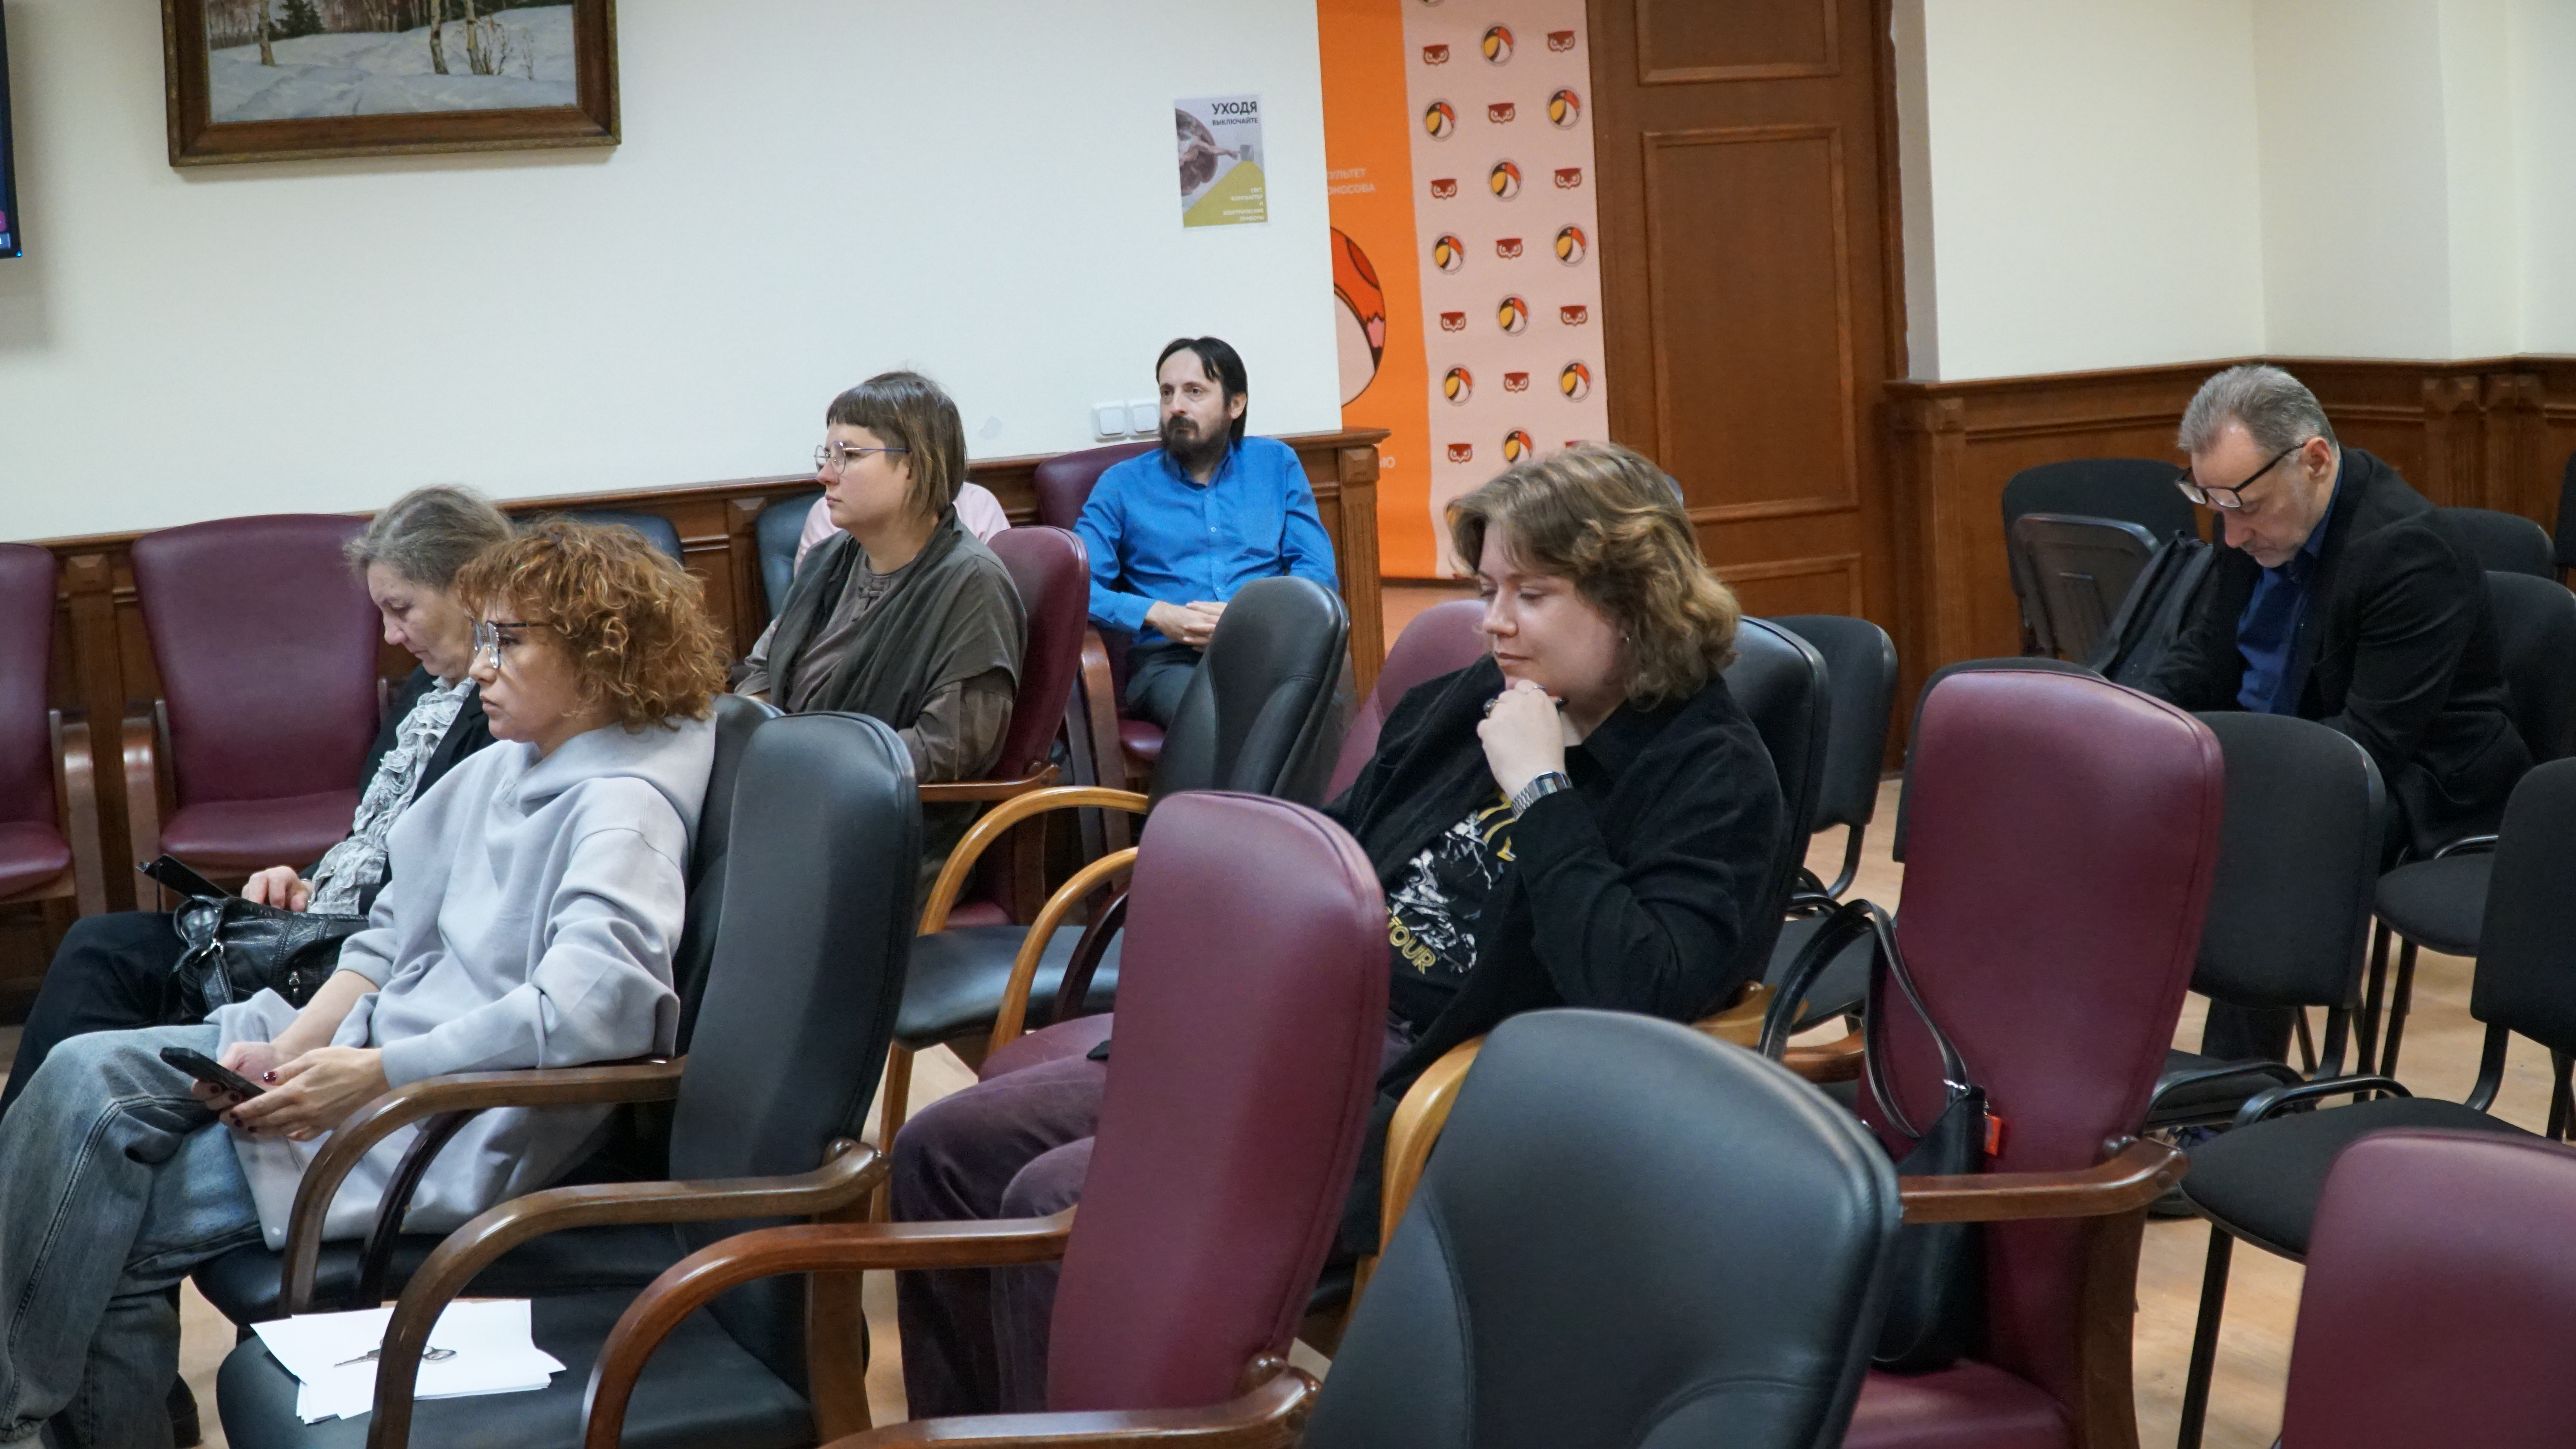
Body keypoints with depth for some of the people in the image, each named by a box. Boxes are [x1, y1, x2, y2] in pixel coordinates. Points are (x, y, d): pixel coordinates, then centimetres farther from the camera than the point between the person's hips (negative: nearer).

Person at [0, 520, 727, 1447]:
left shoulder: (622, 809, -16)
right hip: (378, 1036, 9)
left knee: (119, 1228, -15)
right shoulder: (504, 770, 12)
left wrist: (372, 1075, -29)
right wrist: (288, 1049, -3)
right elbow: (394, 935, 15)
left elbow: (587, 1006, -31)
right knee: (88, 1075, -7)